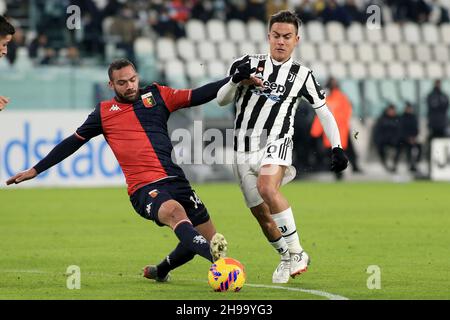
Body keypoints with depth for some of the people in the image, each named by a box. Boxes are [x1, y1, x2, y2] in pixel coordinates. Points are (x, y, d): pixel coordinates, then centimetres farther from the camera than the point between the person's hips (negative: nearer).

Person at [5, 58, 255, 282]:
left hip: (175, 179, 4)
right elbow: (73, 142, 22)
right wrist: (35, 170, 24)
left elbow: (198, 96, 12)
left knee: (206, 237, 2)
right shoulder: (104, 112, 12)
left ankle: (159, 271, 27)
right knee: (175, 211, -35)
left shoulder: (157, 95, 14)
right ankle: (216, 256, -62)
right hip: (143, 188, -4)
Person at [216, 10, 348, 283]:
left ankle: (295, 251, -23)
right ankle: (289, 260, 27)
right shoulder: (250, 64, 7)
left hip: (276, 143, -3)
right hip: (245, 148, 3)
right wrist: (236, 80, -15)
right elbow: (222, 100, 6)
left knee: (267, 187, -33)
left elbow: (324, 111, 13)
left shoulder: (302, 75, 5)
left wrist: (337, 147, 4)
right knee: (260, 213, 5)